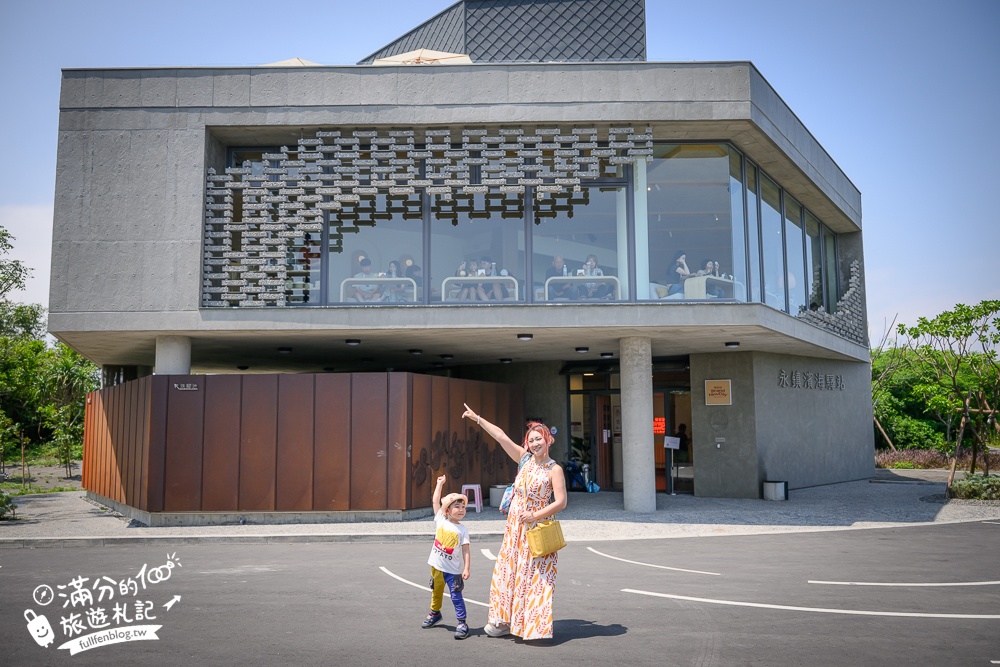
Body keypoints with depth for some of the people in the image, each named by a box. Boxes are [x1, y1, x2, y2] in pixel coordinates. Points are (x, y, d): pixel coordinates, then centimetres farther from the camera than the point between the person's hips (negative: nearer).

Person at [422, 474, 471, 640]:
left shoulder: (462, 530, -8)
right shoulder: (440, 520, -3)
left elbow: (466, 550, -9)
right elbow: (435, 501, -2)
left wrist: (467, 569, -16)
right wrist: (440, 484, 0)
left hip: (454, 570, -3)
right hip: (437, 566, 3)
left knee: (456, 596, -5)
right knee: (436, 592, 20)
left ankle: (462, 623, 0)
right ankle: (435, 614, 43)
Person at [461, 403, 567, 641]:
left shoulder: (554, 469, -10)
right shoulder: (524, 459, 4)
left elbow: (561, 501, -14)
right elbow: (501, 436, 4)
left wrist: (536, 515, -18)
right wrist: (477, 418, 6)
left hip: (537, 527, -6)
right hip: (515, 526, 6)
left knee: (535, 576, -1)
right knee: (508, 572, 10)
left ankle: (535, 624, 9)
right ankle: (506, 621, 21)